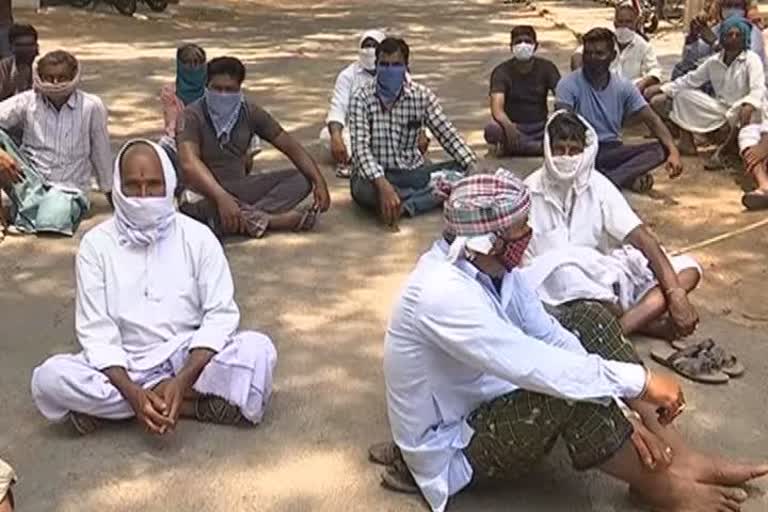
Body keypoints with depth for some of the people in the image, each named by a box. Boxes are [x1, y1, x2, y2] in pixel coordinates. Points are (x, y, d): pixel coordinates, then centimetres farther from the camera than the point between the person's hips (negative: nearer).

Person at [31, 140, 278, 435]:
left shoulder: (197, 236, -2)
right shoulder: (97, 244, -3)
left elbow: (220, 315, -7)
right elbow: (96, 333, -8)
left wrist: (182, 380, -24)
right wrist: (133, 393, -25)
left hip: (191, 359, 0)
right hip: (124, 367, 0)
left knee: (257, 350, -28)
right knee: (49, 378, -28)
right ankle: (189, 404, -22)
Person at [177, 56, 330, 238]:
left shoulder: (250, 112, 0)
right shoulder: (192, 116, -15)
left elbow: (290, 147, 2)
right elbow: (189, 163, -32)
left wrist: (319, 182, -12)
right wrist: (221, 197, -48)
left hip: (239, 186, 6)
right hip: (204, 191, -6)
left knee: (301, 179, -11)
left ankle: (249, 217, -32)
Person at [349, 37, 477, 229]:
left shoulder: (422, 96, -2)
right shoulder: (362, 98, -10)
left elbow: (447, 135, -3)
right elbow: (360, 147, -21)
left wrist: (472, 166, -18)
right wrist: (383, 185, -37)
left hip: (412, 171, 3)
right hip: (375, 174, -3)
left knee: (459, 171, -17)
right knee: (363, 190, -38)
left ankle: (403, 206, -28)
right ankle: (432, 194, -20)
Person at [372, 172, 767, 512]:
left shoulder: (490, 264, -7)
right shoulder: (443, 294, -35)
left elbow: (549, 336, -5)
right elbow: (536, 368, -38)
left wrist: (626, 407, -14)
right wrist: (639, 381, -29)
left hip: (483, 394, 9)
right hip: (449, 445, -9)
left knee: (589, 320, -1)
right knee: (568, 394, -32)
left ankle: (680, 461, -2)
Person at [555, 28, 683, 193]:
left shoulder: (624, 86, 3)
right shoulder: (568, 85, -8)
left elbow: (652, 120, -1)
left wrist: (673, 151, -17)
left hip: (612, 150, 4)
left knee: (661, 149, -19)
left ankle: (607, 179, -37)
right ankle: (628, 177, -34)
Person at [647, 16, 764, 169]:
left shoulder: (752, 59, -10)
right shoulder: (714, 61, 5)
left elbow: (758, 89, -25)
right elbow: (690, 80, 10)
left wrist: (749, 106, -47)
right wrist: (662, 89, 0)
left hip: (741, 111, -5)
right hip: (720, 110, 5)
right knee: (683, 95, -3)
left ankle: (721, 150, -30)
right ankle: (686, 141, -13)